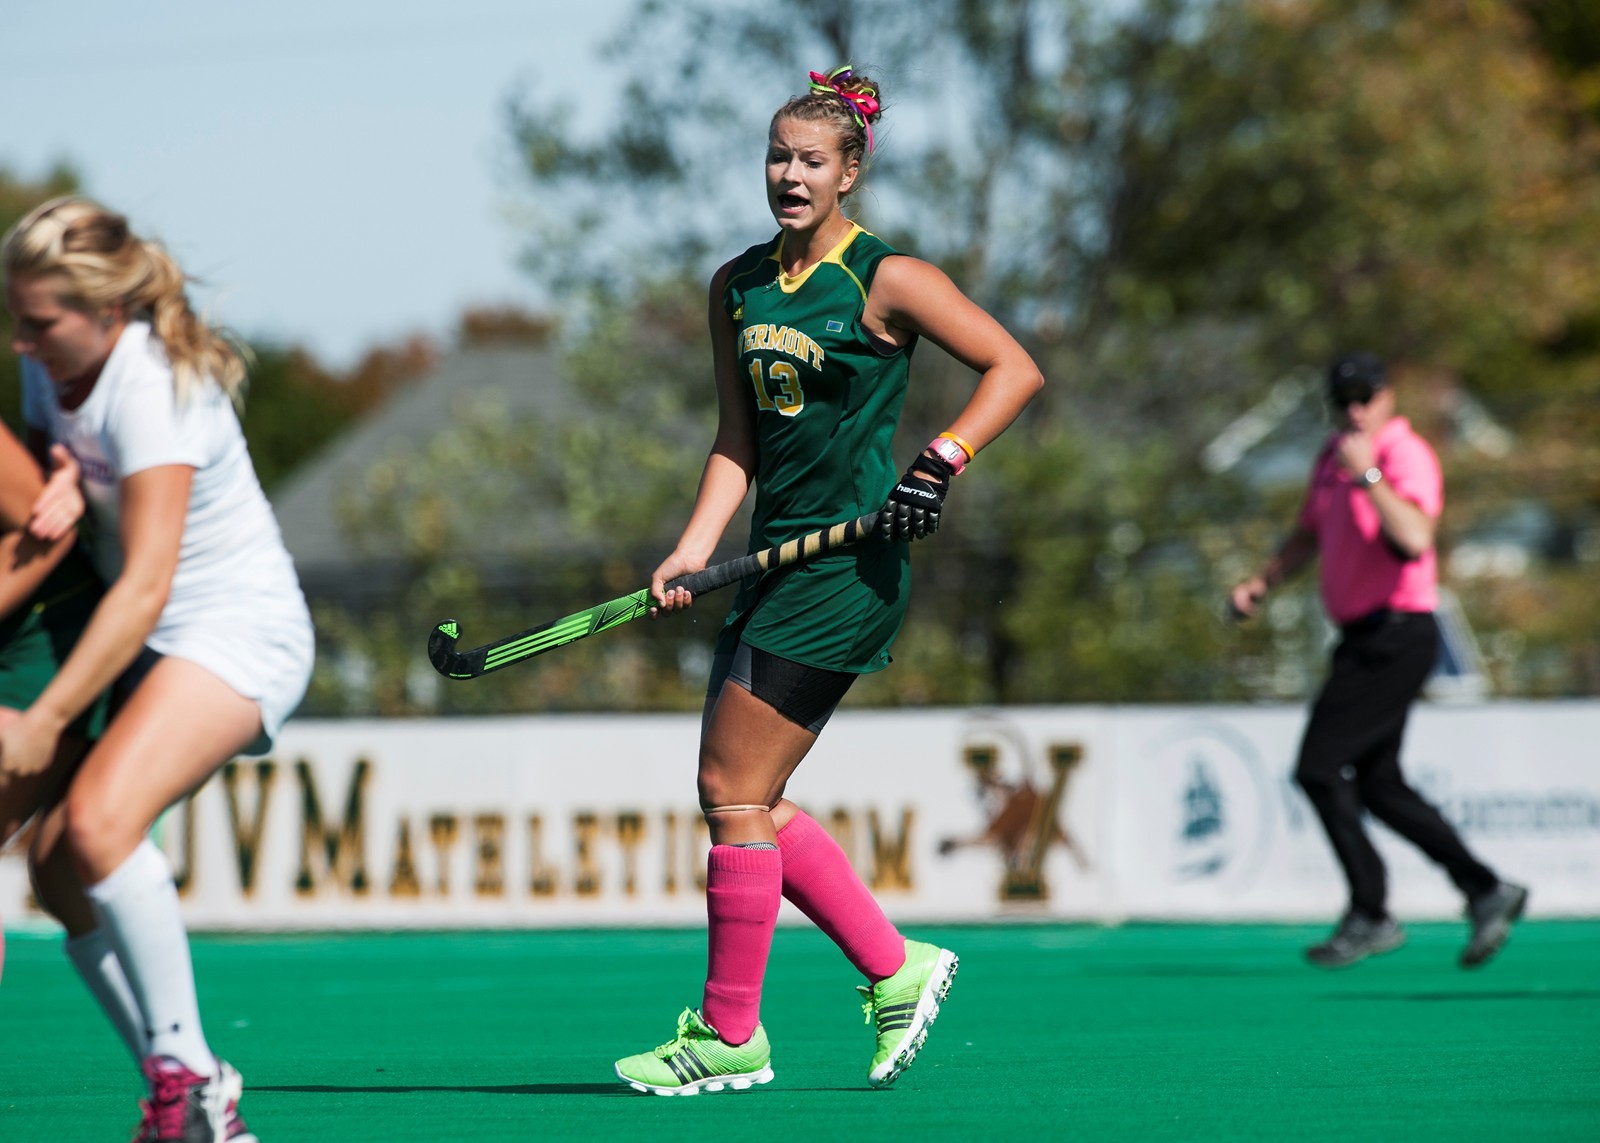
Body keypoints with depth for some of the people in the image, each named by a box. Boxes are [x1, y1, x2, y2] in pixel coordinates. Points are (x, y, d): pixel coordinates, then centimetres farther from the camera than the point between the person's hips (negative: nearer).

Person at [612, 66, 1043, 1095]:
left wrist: (941, 463, -16)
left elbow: (1016, 368, -5)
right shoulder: (737, 287, 11)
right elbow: (738, 440, 12)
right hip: (776, 568, 8)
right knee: (747, 800, 6)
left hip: (848, 572, -8)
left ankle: (731, 1033, 2)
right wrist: (695, 548, -1)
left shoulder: (886, 280, -8)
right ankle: (897, 968, 20)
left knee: (733, 791, -8)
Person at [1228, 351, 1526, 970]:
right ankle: (1485, 890, 16)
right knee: (1378, 786, 11)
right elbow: (1309, 536, 27)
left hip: (1398, 634, -9)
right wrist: (1261, 583, 13)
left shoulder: (1407, 456, -14)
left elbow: (1414, 541, -32)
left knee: (1319, 769, -11)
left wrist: (1369, 475, -32)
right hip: (1363, 639, 9)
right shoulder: (1333, 456, 13)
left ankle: (1369, 917, -6)